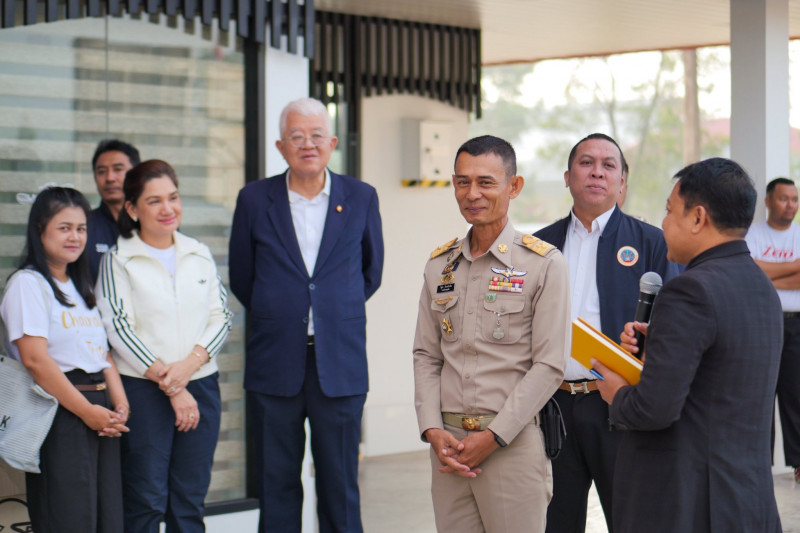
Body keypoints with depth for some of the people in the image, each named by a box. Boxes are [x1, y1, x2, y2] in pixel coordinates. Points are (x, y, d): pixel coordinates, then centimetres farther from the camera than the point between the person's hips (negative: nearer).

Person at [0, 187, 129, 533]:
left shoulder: (81, 286, 20)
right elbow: (35, 359, -14)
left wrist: (119, 402, 1)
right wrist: (86, 410, -15)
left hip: (99, 406, 8)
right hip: (59, 413, -8)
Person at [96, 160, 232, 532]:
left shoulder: (200, 255, 11)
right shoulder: (118, 261, -2)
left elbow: (221, 317, 8)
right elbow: (118, 329, -8)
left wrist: (190, 363, -11)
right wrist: (169, 385, -12)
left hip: (201, 386, 4)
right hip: (142, 389, -4)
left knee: (190, 501, 7)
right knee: (146, 501, -2)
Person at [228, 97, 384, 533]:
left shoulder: (361, 198, 3)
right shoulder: (255, 200, 2)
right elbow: (241, 279, 11)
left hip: (340, 365, 0)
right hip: (275, 366, 0)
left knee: (340, 485, 5)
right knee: (276, 486, 6)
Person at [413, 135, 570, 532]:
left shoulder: (545, 265, -3)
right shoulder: (440, 265, 12)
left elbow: (549, 365, -7)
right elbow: (426, 356, 13)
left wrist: (493, 437, -12)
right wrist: (433, 431, -2)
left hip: (514, 443, -4)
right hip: (447, 442, 4)